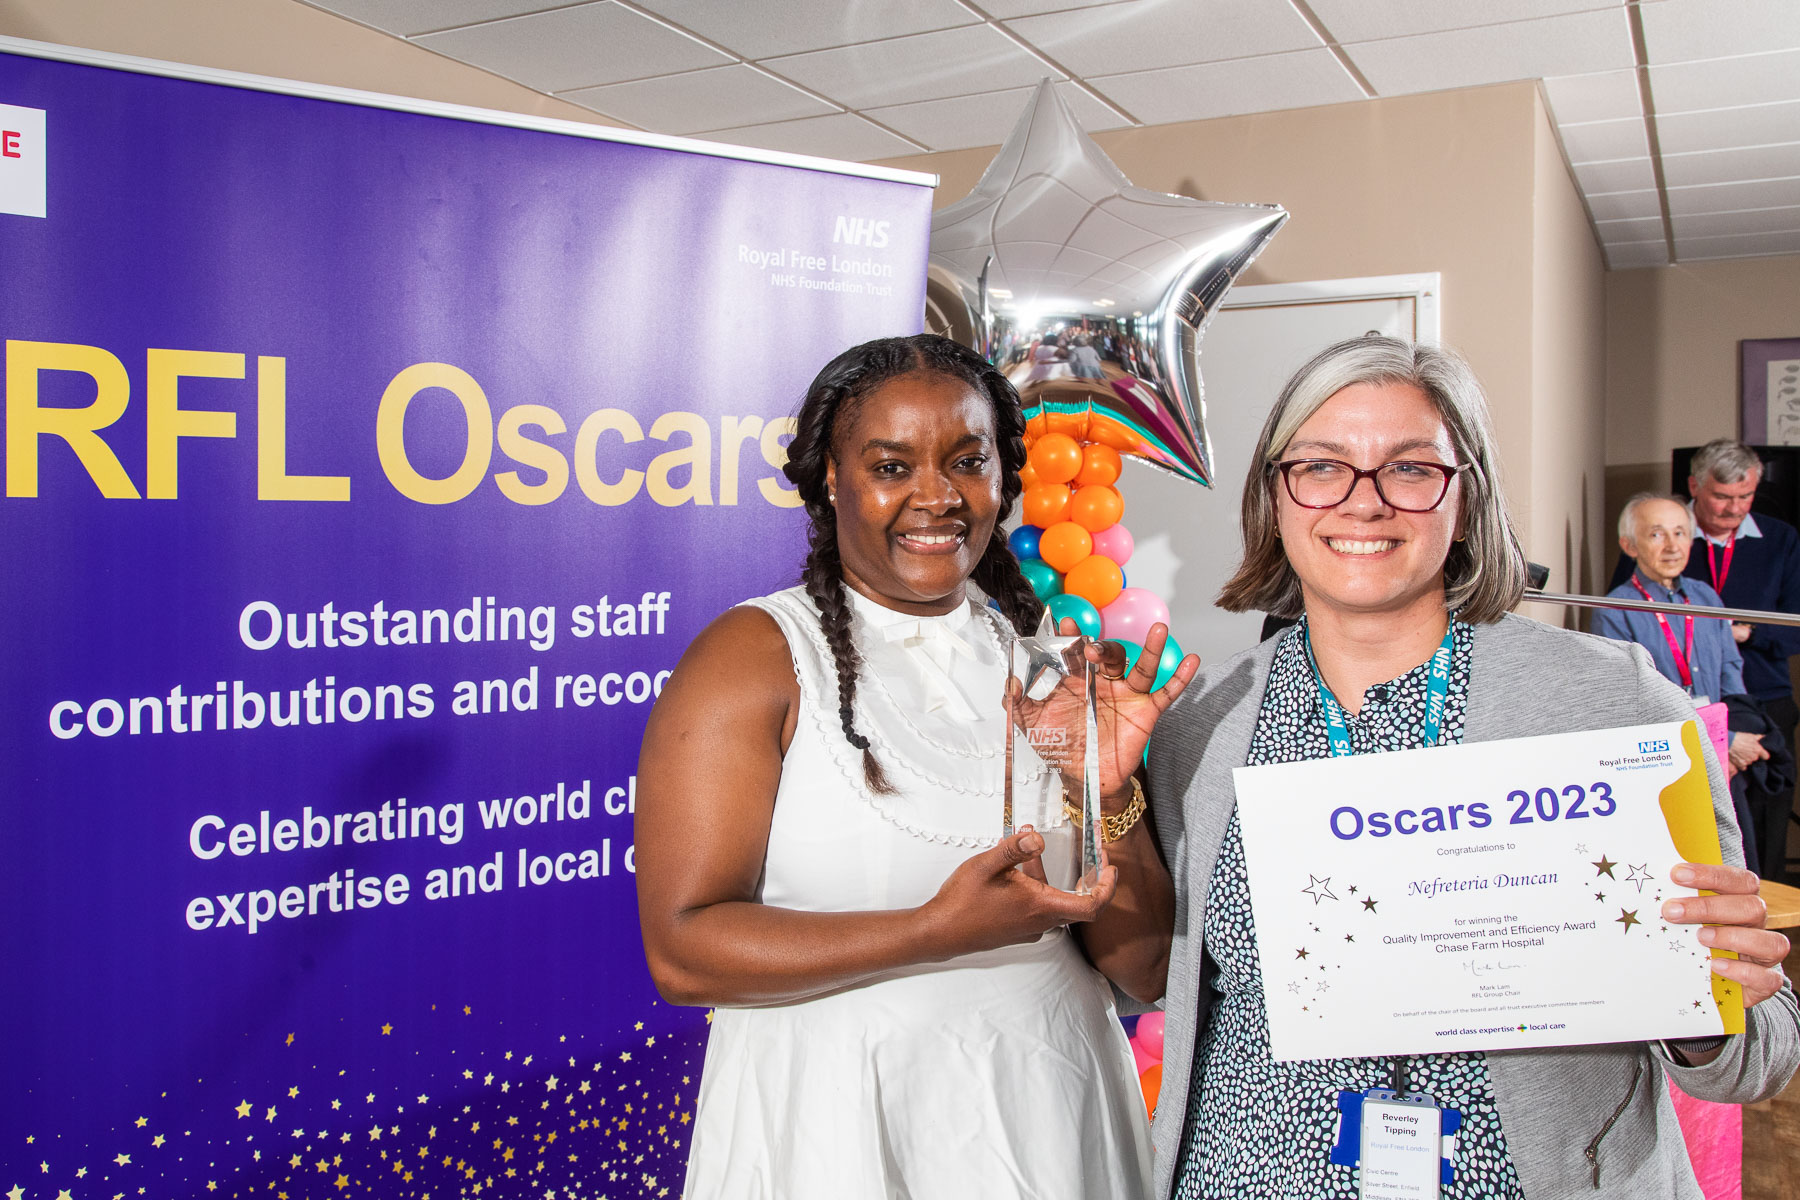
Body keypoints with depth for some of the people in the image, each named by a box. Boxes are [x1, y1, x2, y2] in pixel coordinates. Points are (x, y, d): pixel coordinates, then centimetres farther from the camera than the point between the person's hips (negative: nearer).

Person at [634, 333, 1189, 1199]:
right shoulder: (755, 657, -9)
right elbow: (683, 949, -16)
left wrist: (1108, 794, -15)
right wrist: (934, 934, -23)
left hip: (1052, 1112, 4)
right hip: (835, 1127, -3)